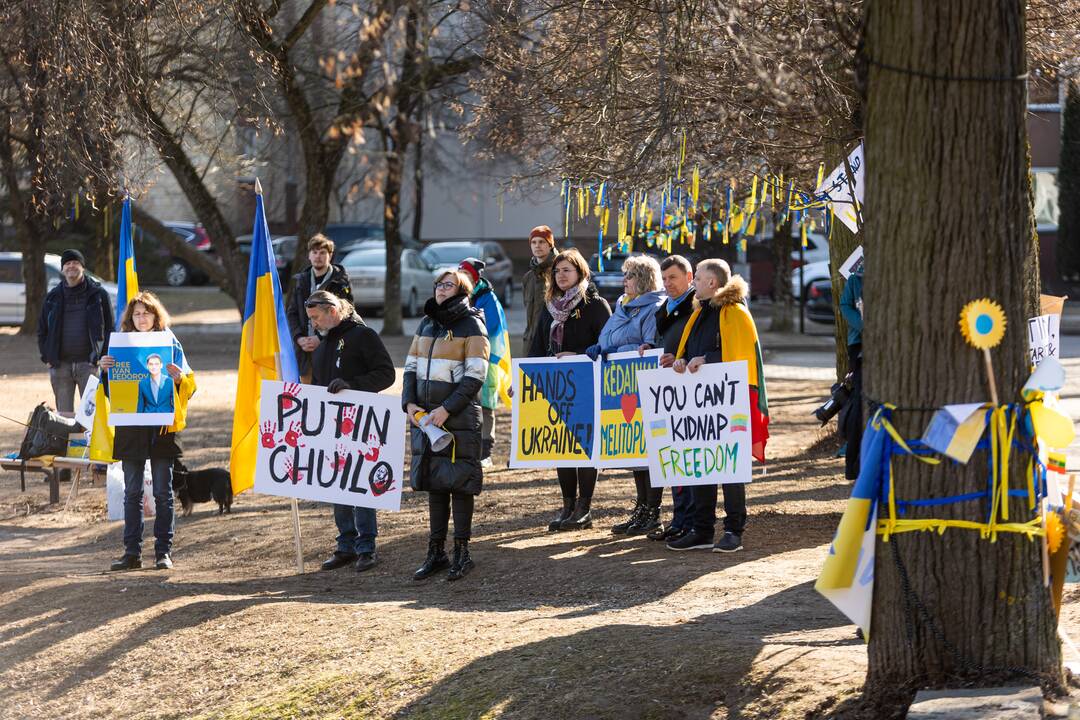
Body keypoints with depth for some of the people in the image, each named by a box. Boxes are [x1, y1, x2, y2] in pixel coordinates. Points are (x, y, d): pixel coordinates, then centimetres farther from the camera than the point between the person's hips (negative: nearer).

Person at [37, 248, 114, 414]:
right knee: (64, 414, 6)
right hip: (60, 364, 3)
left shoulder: (98, 294, 1)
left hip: (88, 363, -3)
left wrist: (103, 358, -6)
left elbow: (109, 328, 2)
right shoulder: (53, 297, 10)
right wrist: (46, 357, 5)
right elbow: (42, 329, 17)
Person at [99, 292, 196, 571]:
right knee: (132, 493, 3)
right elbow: (111, 389, 9)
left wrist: (178, 378, -18)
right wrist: (106, 370, -10)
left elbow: (188, 386, 4)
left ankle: (163, 551, 5)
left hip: (162, 425, -2)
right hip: (130, 428, 2)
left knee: (163, 492, 1)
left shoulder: (170, 344, 4)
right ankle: (132, 552, 6)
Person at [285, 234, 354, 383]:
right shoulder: (301, 280, 13)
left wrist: (320, 339, -15)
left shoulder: (340, 282, -2)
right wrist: (299, 338, -5)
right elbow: (291, 313, 12)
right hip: (305, 350, 5)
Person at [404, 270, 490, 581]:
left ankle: (462, 552, 3)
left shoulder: (472, 325, -4)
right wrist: (409, 403, -1)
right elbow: (411, 368, 16)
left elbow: (475, 376, -11)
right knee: (433, 482, 8)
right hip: (424, 416, 6)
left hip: (459, 416, -6)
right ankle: (436, 551, 14)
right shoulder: (426, 324, 15)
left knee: (460, 483, -3)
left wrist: (446, 409, -17)